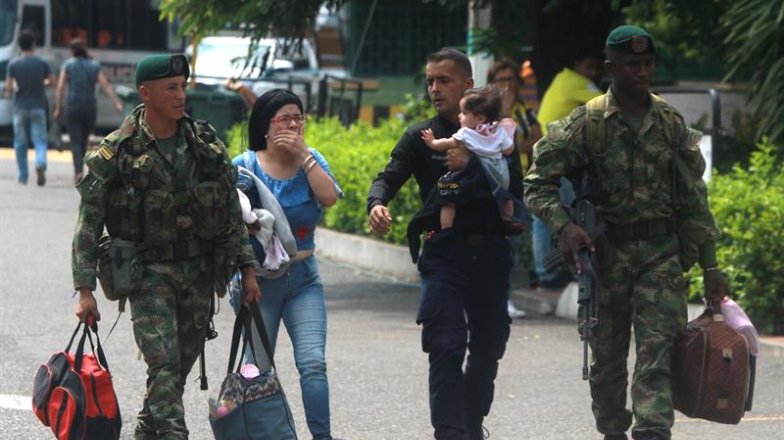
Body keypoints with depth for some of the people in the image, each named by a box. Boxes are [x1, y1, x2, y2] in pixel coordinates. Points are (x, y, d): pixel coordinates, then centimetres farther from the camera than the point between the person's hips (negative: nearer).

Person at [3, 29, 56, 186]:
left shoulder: (13, 64, -6)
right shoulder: (42, 63, -5)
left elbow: (8, 88, -9)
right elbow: (52, 82, 2)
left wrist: (9, 91, 14)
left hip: (20, 107, 0)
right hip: (38, 107, 0)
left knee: (20, 143, 11)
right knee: (40, 140, 1)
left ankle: (23, 176, 15)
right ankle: (40, 163, -27)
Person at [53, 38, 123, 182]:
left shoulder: (68, 65, -2)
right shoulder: (94, 65, 6)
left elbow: (60, 88, -8)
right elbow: (106, 85, -4)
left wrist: (58, 109, -5)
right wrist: (117, 103, -8)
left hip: (73, 108, -3)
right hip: (90, 108, 3)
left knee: (76, 142, -3)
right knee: (84, 141, 18)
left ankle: (78, 171, -18)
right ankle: (79, 169, 24)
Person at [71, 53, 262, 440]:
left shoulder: (206, 144, 4)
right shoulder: (117, 153, -9)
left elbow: (232, 212, 11)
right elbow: (88, 224, -8)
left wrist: (247, 268, 6)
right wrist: (85, 291, -13)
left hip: (199, 272, 4)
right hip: (149, 272, -4)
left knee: (182, 362, 11)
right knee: (164, 365, -16)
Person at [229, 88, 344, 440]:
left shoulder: (311, 161, 5)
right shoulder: (245, 166, -2)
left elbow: (330, 197, -13)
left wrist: (303, 154, -14)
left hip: (303, 279, 2)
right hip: (258, 280, -1)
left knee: (313, 362, -12)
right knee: (258, 369, 1)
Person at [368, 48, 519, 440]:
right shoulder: (420, 137, 6)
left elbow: (514, 186, -7)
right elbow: (390, 176, -6)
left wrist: (470, 166, -20)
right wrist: (376, 203, -28)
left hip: (491, 253, 2)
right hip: (444, 252, -2)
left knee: (488, 347, 13)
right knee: (446, 348, -14)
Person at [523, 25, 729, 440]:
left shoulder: (671, 122, 4)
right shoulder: (586, 122, -5)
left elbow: (693, 198, 9)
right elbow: (538, 183, -2)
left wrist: (709, 266, 7)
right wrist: (563, 225, -20)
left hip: (661, 250, 1)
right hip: (606, 249, -1)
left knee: (658, 352, -11)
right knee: (607, 354, 7)